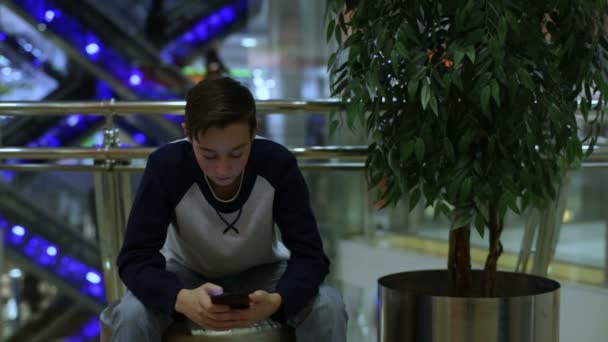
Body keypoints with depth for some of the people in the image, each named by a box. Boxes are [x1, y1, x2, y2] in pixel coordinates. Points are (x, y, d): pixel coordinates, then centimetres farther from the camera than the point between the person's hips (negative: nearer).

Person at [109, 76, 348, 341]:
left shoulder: (278, 165, -28)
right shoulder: (166, 166, -29)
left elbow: (309, 253, -27)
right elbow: (135, 257, -31)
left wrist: (276, 300, -50)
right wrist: (182, 299, -53)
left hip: (260, 273, 1)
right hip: (188, 273, 0)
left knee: (328, 308, -27)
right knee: (130, 315, -31)